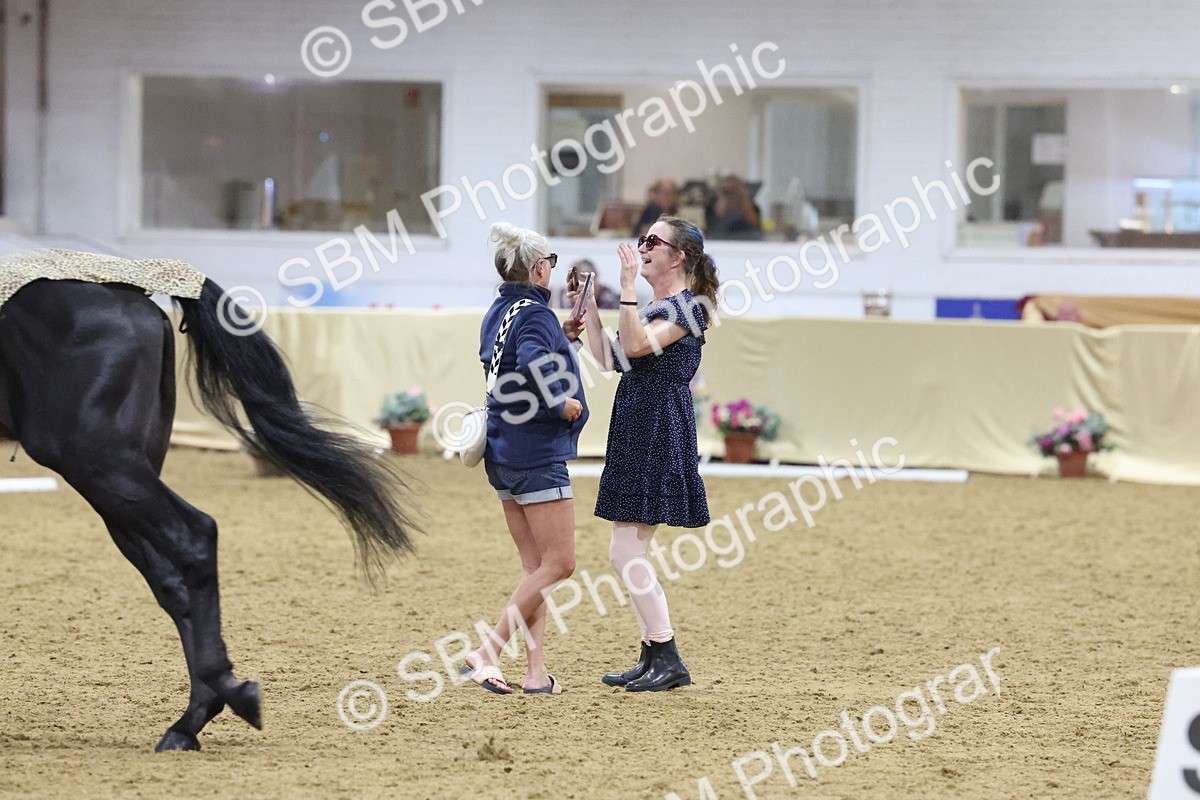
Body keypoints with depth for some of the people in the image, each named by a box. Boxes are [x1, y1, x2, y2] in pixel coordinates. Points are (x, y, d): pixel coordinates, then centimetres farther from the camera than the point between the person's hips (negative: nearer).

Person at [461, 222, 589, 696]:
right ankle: (488, 652, -9)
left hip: (504, 454, 9)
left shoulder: (498, 313, 12)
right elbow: (532, 368, -32)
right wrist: (561, 403, -17)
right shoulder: (535, 315, -15)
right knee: (559, 563, -4)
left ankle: (536, 671, 7)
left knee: (535, 564, 11)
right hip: (537, 454, -9)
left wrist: (560, 337, 19)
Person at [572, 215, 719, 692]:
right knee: (629, 553, 11)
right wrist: (588, 308, 14)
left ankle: (669, 661, -8)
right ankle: (653, 659, 15)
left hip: (658, 433, -10)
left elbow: (636, 345, -25)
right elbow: (609, 358, 17)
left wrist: (627, 287, -27)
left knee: (625, 553, -11)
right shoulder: (657, 308, 18)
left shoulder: (685, 306, -11)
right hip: (636, 432, 10)